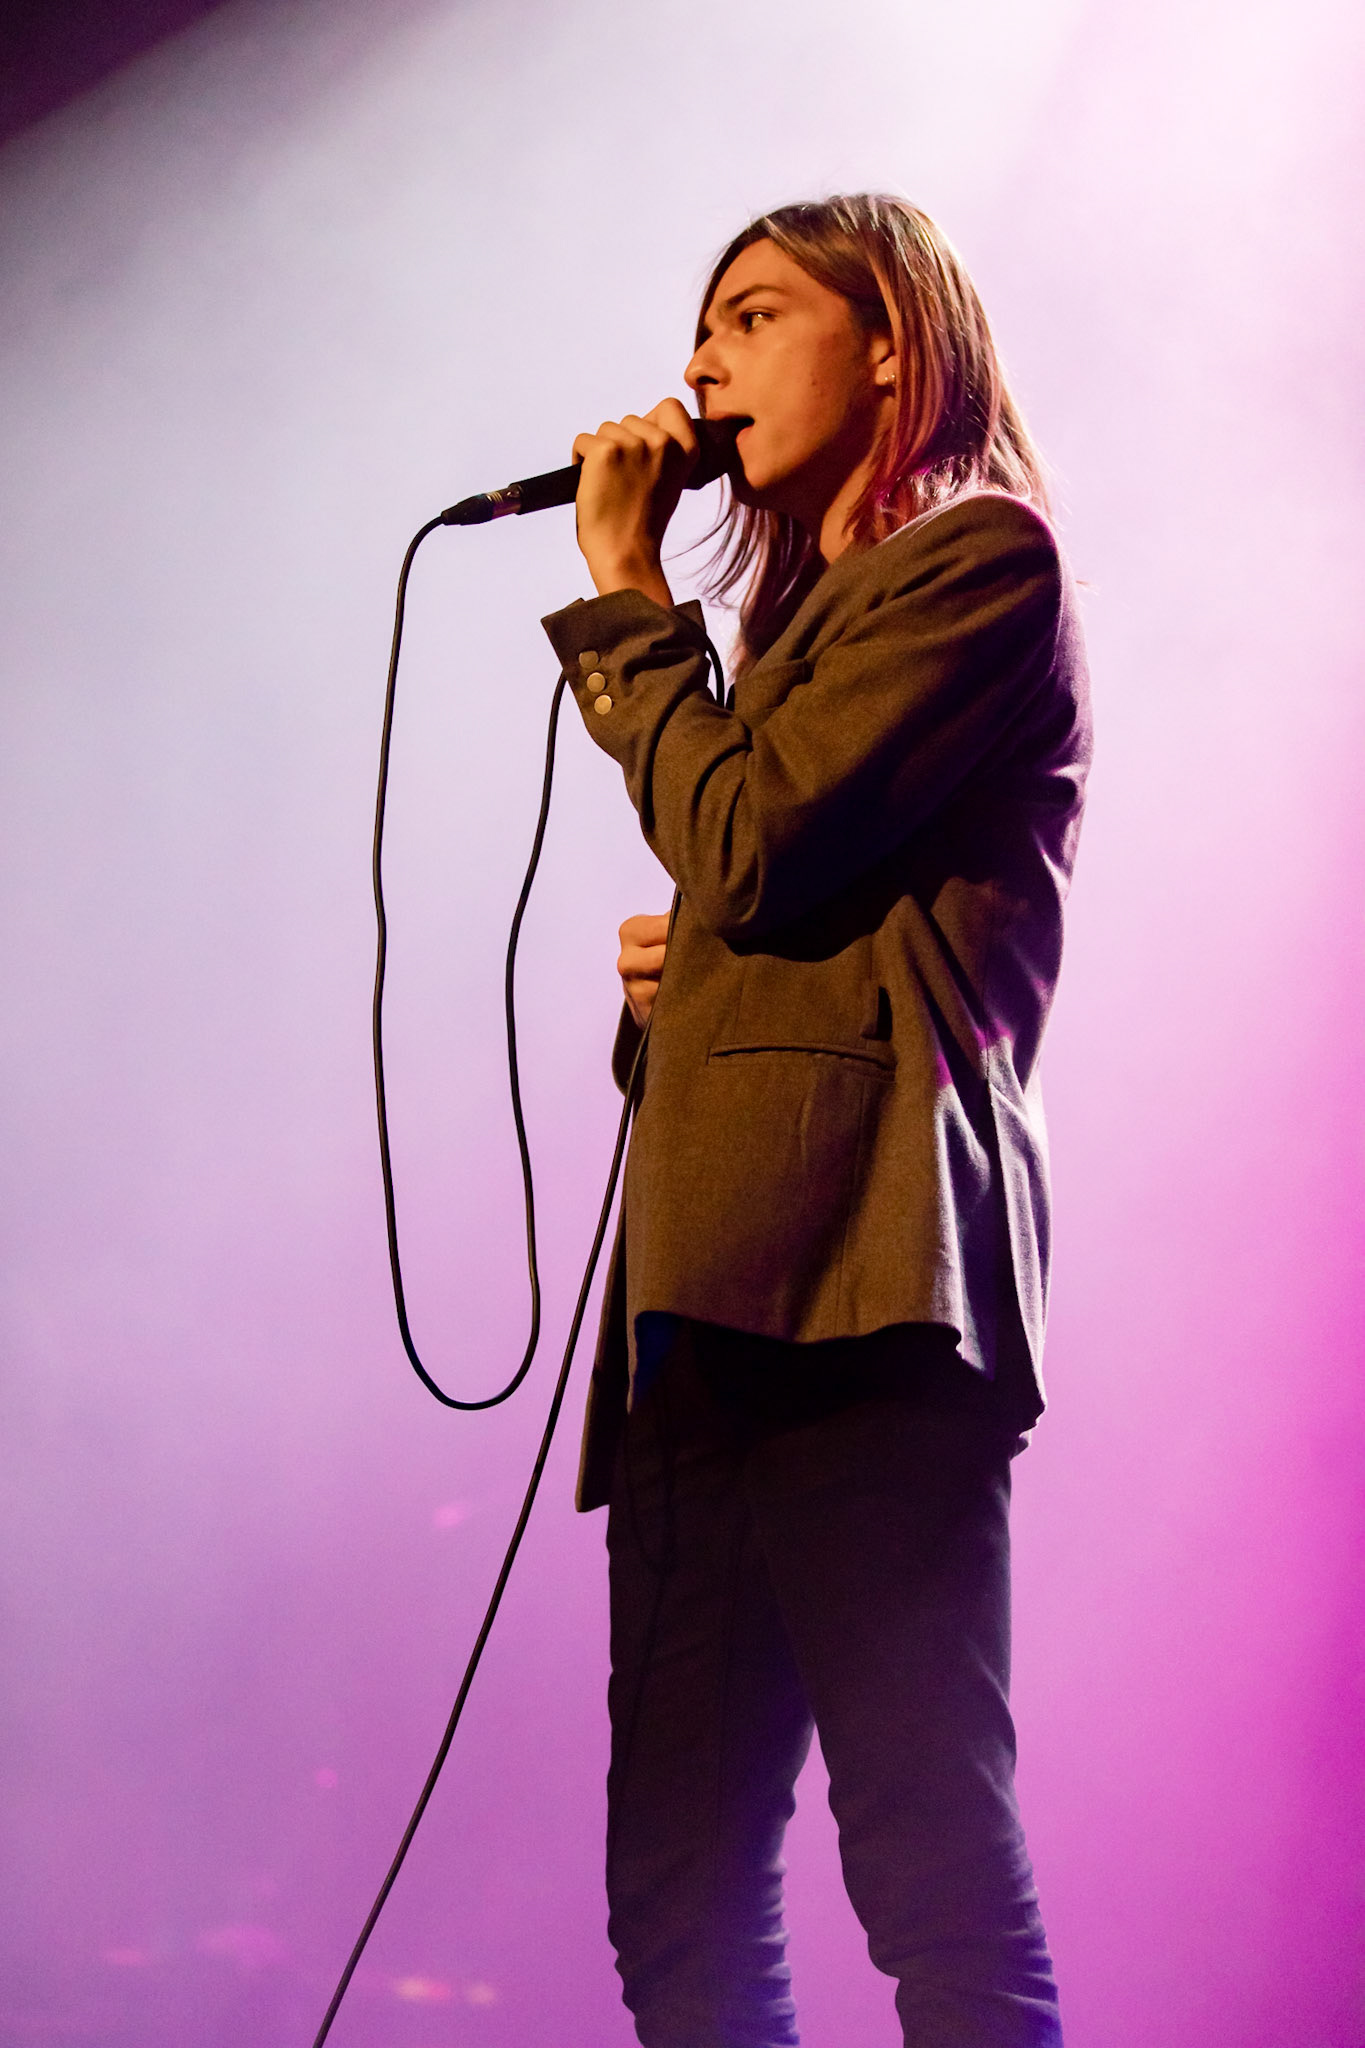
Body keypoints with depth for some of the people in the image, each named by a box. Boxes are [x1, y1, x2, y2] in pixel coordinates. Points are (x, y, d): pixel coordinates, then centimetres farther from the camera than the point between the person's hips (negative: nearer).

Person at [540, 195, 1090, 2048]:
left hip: (851, 1280, -9)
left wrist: (625, 590, 4)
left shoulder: (980, 559, 4)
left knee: (934, 1876, -12)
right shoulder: (813, 618, 31)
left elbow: (751, 848, -9)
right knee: (678, 1893, 6)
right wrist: (667, 974, 10)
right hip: (714, 1295, 9)